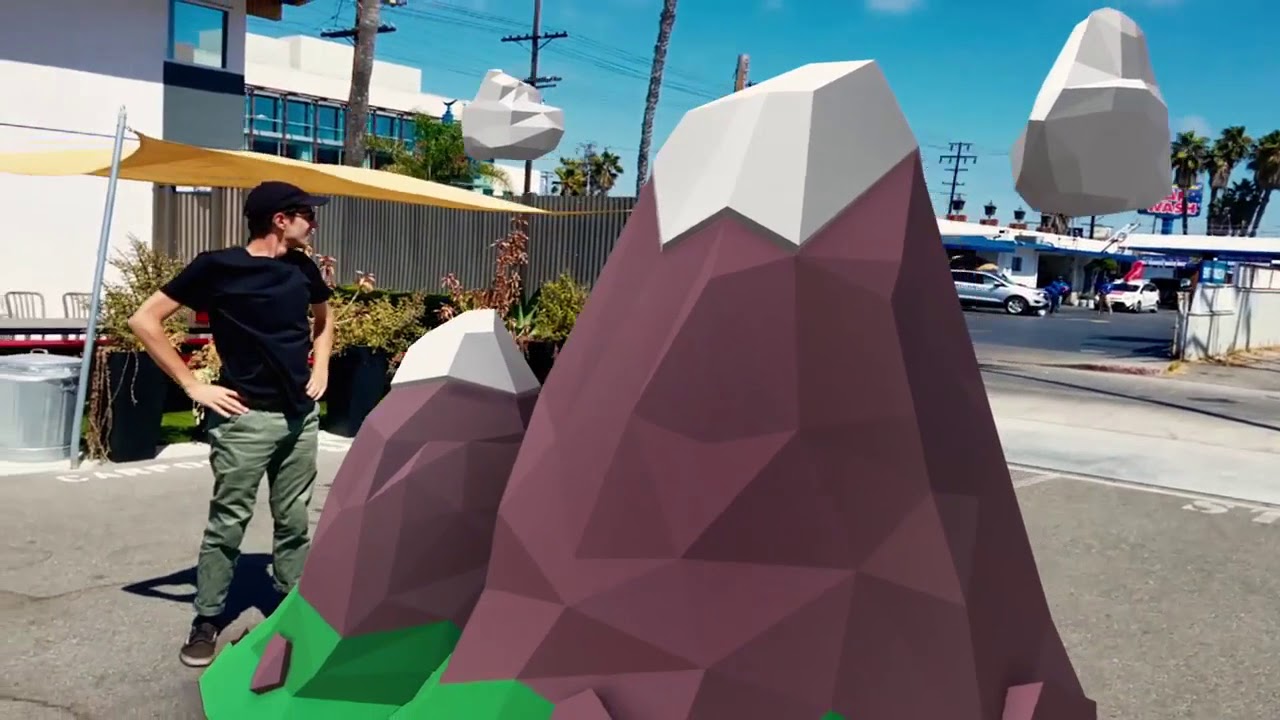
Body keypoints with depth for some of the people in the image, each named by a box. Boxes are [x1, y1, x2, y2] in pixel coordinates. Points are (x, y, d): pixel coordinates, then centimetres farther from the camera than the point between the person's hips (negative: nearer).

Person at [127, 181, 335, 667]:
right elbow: (144, 320, -8)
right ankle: (206, 620, 15)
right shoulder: (218, 267, -10)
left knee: (294, 521, 12)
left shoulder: (303, 268, 7)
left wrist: (320, 370, 12)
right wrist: (193, 386, -10)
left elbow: (323, 319, 27)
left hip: (302, 415, 5)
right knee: (228, 523, 1)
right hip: (247, 417, -5)